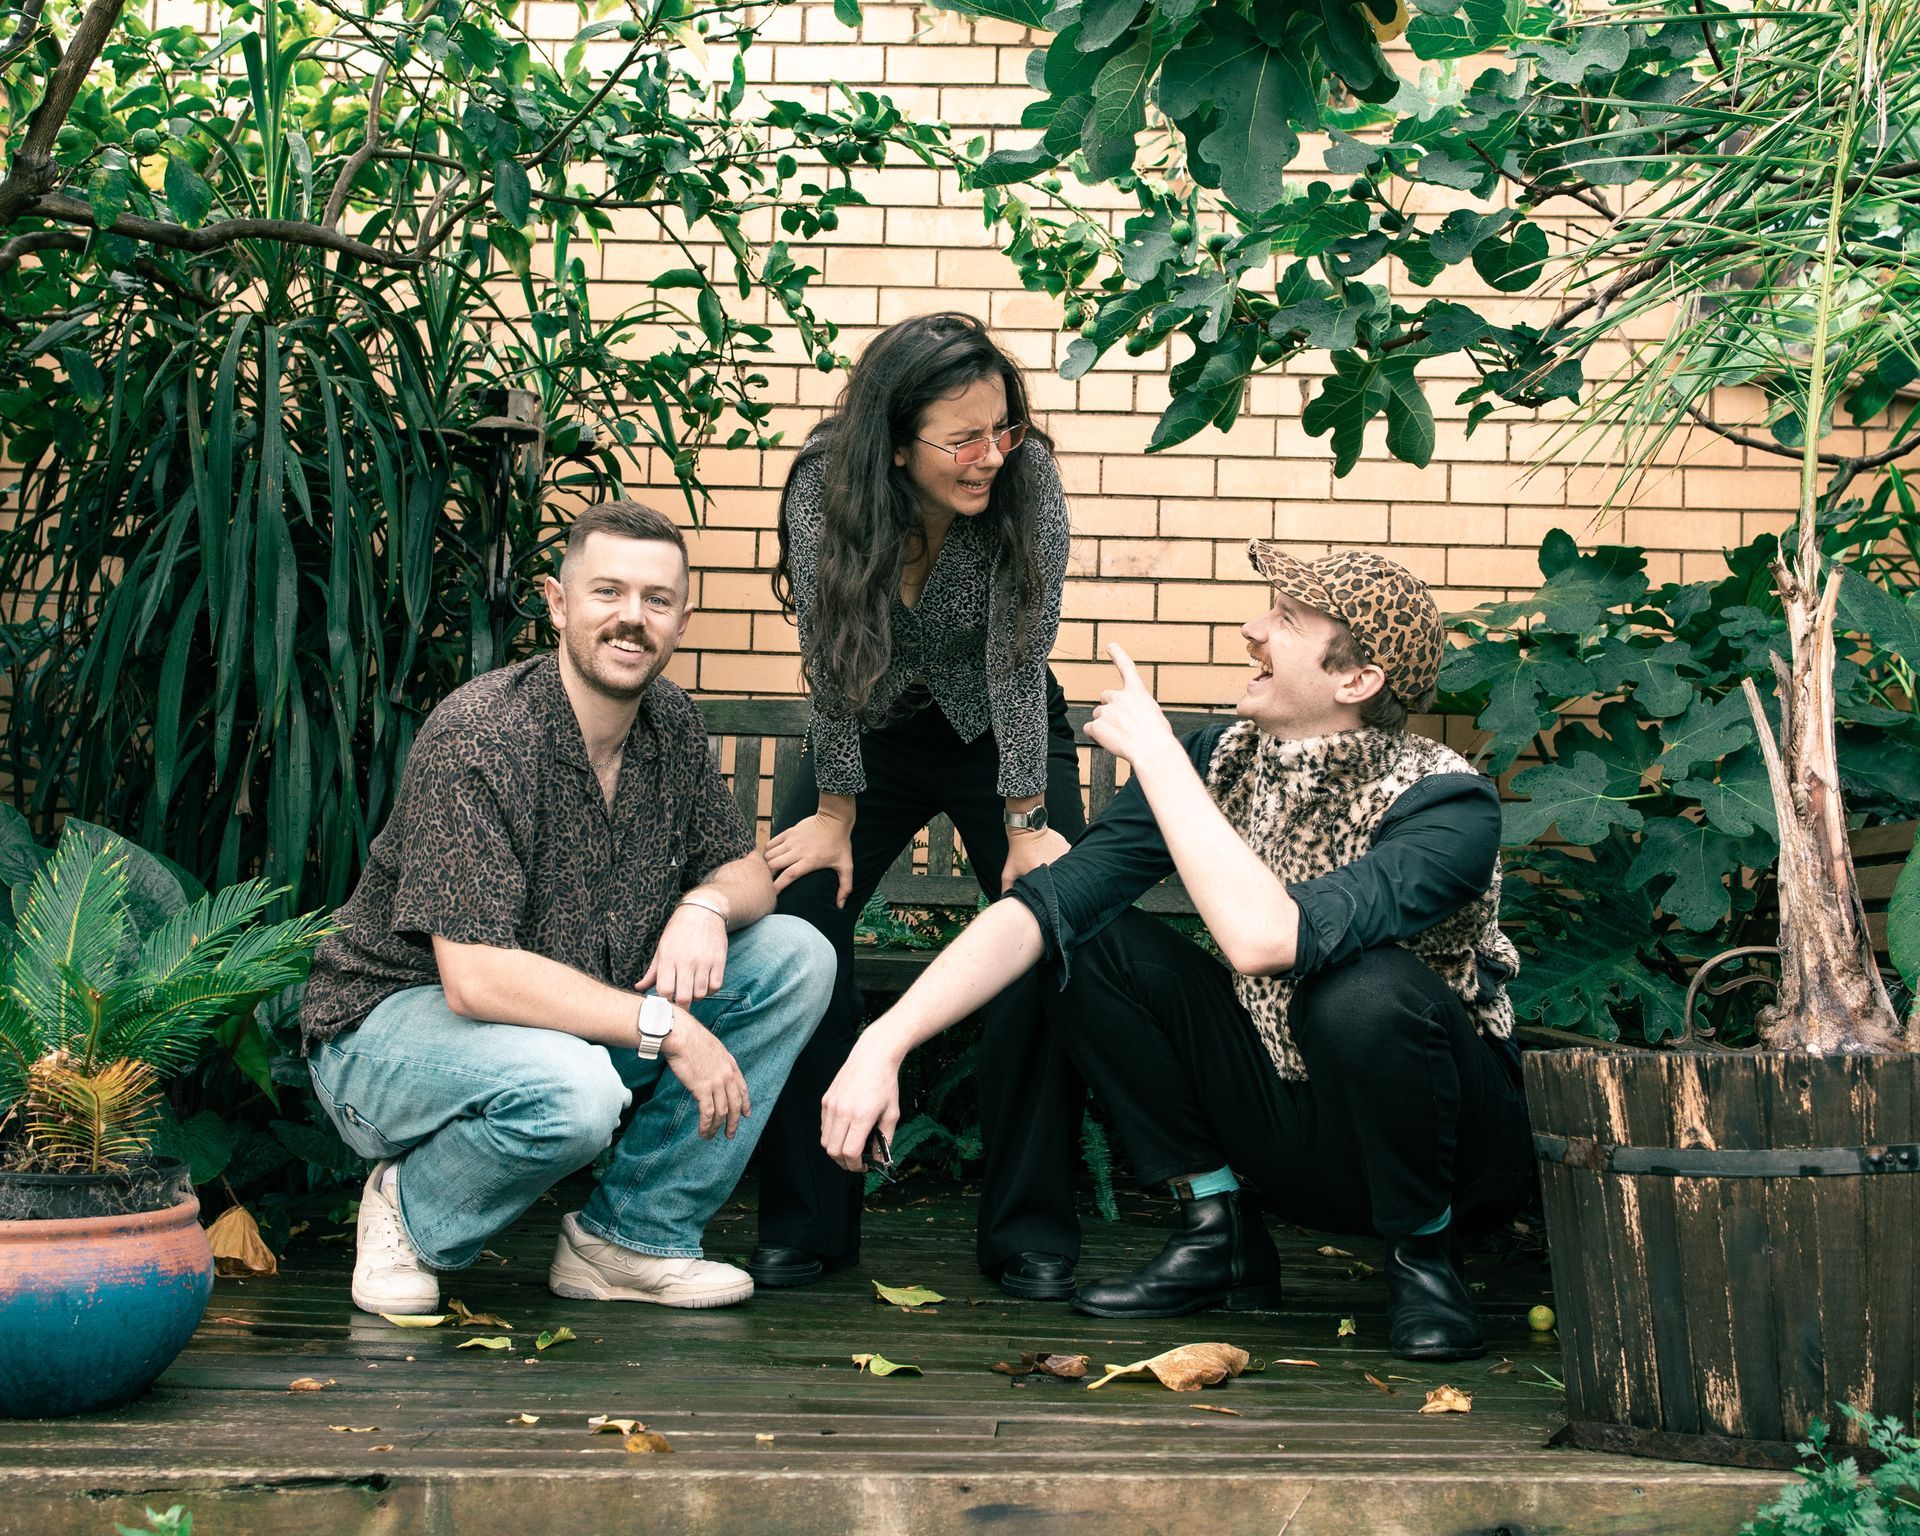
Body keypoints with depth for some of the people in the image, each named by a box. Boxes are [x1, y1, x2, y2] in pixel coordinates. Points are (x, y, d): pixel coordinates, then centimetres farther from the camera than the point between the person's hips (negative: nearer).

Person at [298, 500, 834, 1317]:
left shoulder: (669, 722, 0)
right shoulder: (476, 737, -24)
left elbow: (749, 871, 10)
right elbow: (476, 978, -30)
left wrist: (707, 905, -16)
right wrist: (665, 1027, -28)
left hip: (579, 1017, 8)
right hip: (396, 1021, -8)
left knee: (795, 956, -5)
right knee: (572, 1091, -39)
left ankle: (632, 1236, -1)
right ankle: (413, 1213, -5)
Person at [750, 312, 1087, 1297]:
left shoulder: (1028, 478, -26)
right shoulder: (825, 485, -25)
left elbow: (1018, 657, -22)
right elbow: (830, 662, -17)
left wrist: (1026, 826, -21)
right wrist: (834, 815, -13)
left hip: (1001, 735, -1)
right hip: (871, 735, 1)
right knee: (794, 916, -16)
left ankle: (1029, 1230, -6)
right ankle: (805, 1222, -5)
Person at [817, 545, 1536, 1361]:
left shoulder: (1447, 804, -26)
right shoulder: (1221, 759, -9)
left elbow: (1263, 937, -42)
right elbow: (1047, 902, -15)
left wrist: (1155, 751, -32)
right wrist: (888, 1038, -27)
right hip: (1287, 1130, 5)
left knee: (1366, 989, -36)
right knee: (1091, 941, -11)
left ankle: (1422, 1256, -8)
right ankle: (1219, 1234, 0)